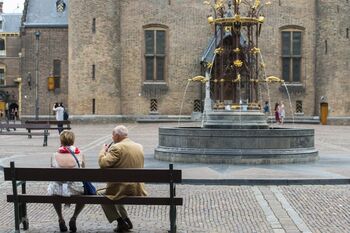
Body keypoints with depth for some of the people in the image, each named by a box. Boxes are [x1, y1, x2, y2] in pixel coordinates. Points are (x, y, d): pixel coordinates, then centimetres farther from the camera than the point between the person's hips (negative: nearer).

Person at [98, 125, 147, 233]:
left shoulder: (117, 148, -16)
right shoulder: (139, 147, 9)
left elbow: (103, 163, -22)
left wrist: (103, 151, -2)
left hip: (123, 188, -8)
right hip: (138, 189, 8)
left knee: (101, 194, 16)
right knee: (115, 193, 33)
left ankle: (121, 222, 10)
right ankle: (126, 220, 28)